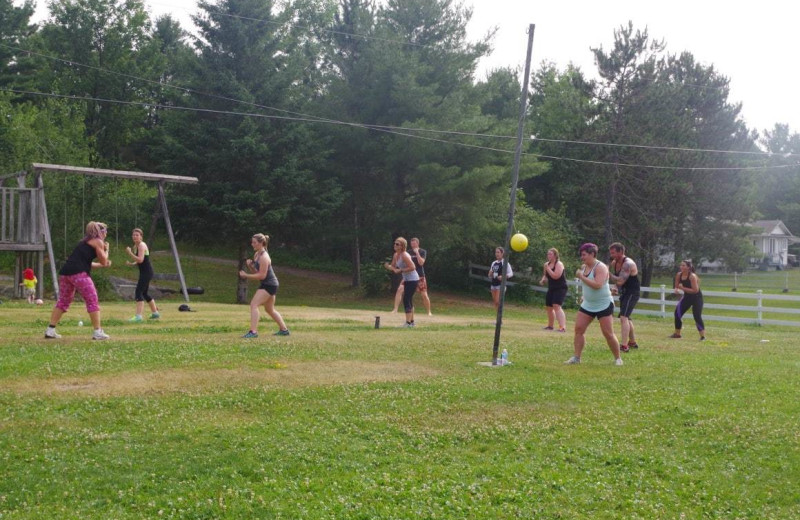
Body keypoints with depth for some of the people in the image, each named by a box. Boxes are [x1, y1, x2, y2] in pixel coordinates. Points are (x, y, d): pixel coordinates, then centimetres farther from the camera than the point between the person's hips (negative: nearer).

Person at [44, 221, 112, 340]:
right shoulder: (98, 242, 6)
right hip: (78, 272, -8)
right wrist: (106, 250, 23)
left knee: (63, 301, 15)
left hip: (65, 271, 8)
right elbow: (103, 261, 6)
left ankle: (50, 330, 12)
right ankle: (97, 332, -3)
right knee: (92, 301, -1)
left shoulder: (85, 241, 29)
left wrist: (102, 265, 42)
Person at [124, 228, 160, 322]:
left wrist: (130, 253, -24)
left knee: (138, 292, -16)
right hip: (144, 272, 10)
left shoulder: (142, 245, -13)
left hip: (146, 272, -10)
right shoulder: (135, 246, 15)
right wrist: (131, 263, 7)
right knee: (144, 293, 19)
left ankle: (138, 316, -20)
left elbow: (140, 260, -24)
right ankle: (155, 313, 31)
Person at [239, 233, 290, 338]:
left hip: (269, 285, -10)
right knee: (270, 310, 21)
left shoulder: (264, 257, -20)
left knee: (254, 304, -18)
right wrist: (250, 265, -7)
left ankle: (253, 331, -23)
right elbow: (255, 271, 13)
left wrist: (246, 276, -22)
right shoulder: (257, 255, 9)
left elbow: (262, 275, -24)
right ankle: (284, 329, 32)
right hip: (267, 284, 10)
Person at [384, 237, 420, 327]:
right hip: (407, 280, 10)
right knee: (409, 300, 16)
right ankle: (411, 321, 27)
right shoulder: (395, 255, 7)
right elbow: (393, 267, 13)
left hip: (413, 280, -10)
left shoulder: (404, 255, -21)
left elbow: (412, 267, -27)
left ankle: (408, 323, -12)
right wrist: (388, 266, -9)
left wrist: (400, 271, -25)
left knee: (406, 300, -13)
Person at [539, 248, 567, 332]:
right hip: (551, 289, 9)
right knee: (548, 307, 15)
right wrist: (543, 279, 3)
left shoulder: (559, 264, -15)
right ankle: (550, 325, 34)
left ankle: (563, 327, -31)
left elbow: (555, 276, -28)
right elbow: (545, 275, 25)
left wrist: (547, 268, -22)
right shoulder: (548, 264, 9)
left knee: (557, 306, -24)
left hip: (560, 288, -9)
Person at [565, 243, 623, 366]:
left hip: (604, 305, -7)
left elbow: (597, 285, -31)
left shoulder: (600, 267, -17)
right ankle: (576, 357, 1)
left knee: (608, 333, -6)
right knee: (579, 328, -3)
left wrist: (581, 277, -27)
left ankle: (618, 359, 9)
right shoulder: (583, 267, 7)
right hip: (587, 305, 7)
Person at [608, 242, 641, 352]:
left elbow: (620, 281, -32)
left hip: (632, 293, -10)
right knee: (626, 318, 21)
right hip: (624, 293, 10)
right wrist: (615, 287, -2)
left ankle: (624, 346, -25)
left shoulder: (628, 264, -24)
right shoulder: (614, 263, 4)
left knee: (623, 317, -20)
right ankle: (633, 342, 37)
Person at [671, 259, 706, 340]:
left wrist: (683, 288, -28)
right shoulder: (679, 275, -5)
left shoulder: (692, 276, -24)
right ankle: (677, 333, 16)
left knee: (697, 316, -15)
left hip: (696, 298, -7)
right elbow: (676, 285, 9)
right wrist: (677, 289, -15)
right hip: (687, 297, 7)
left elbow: (695, 290, -27)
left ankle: (703, 336, -7)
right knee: (677, 312, 2)